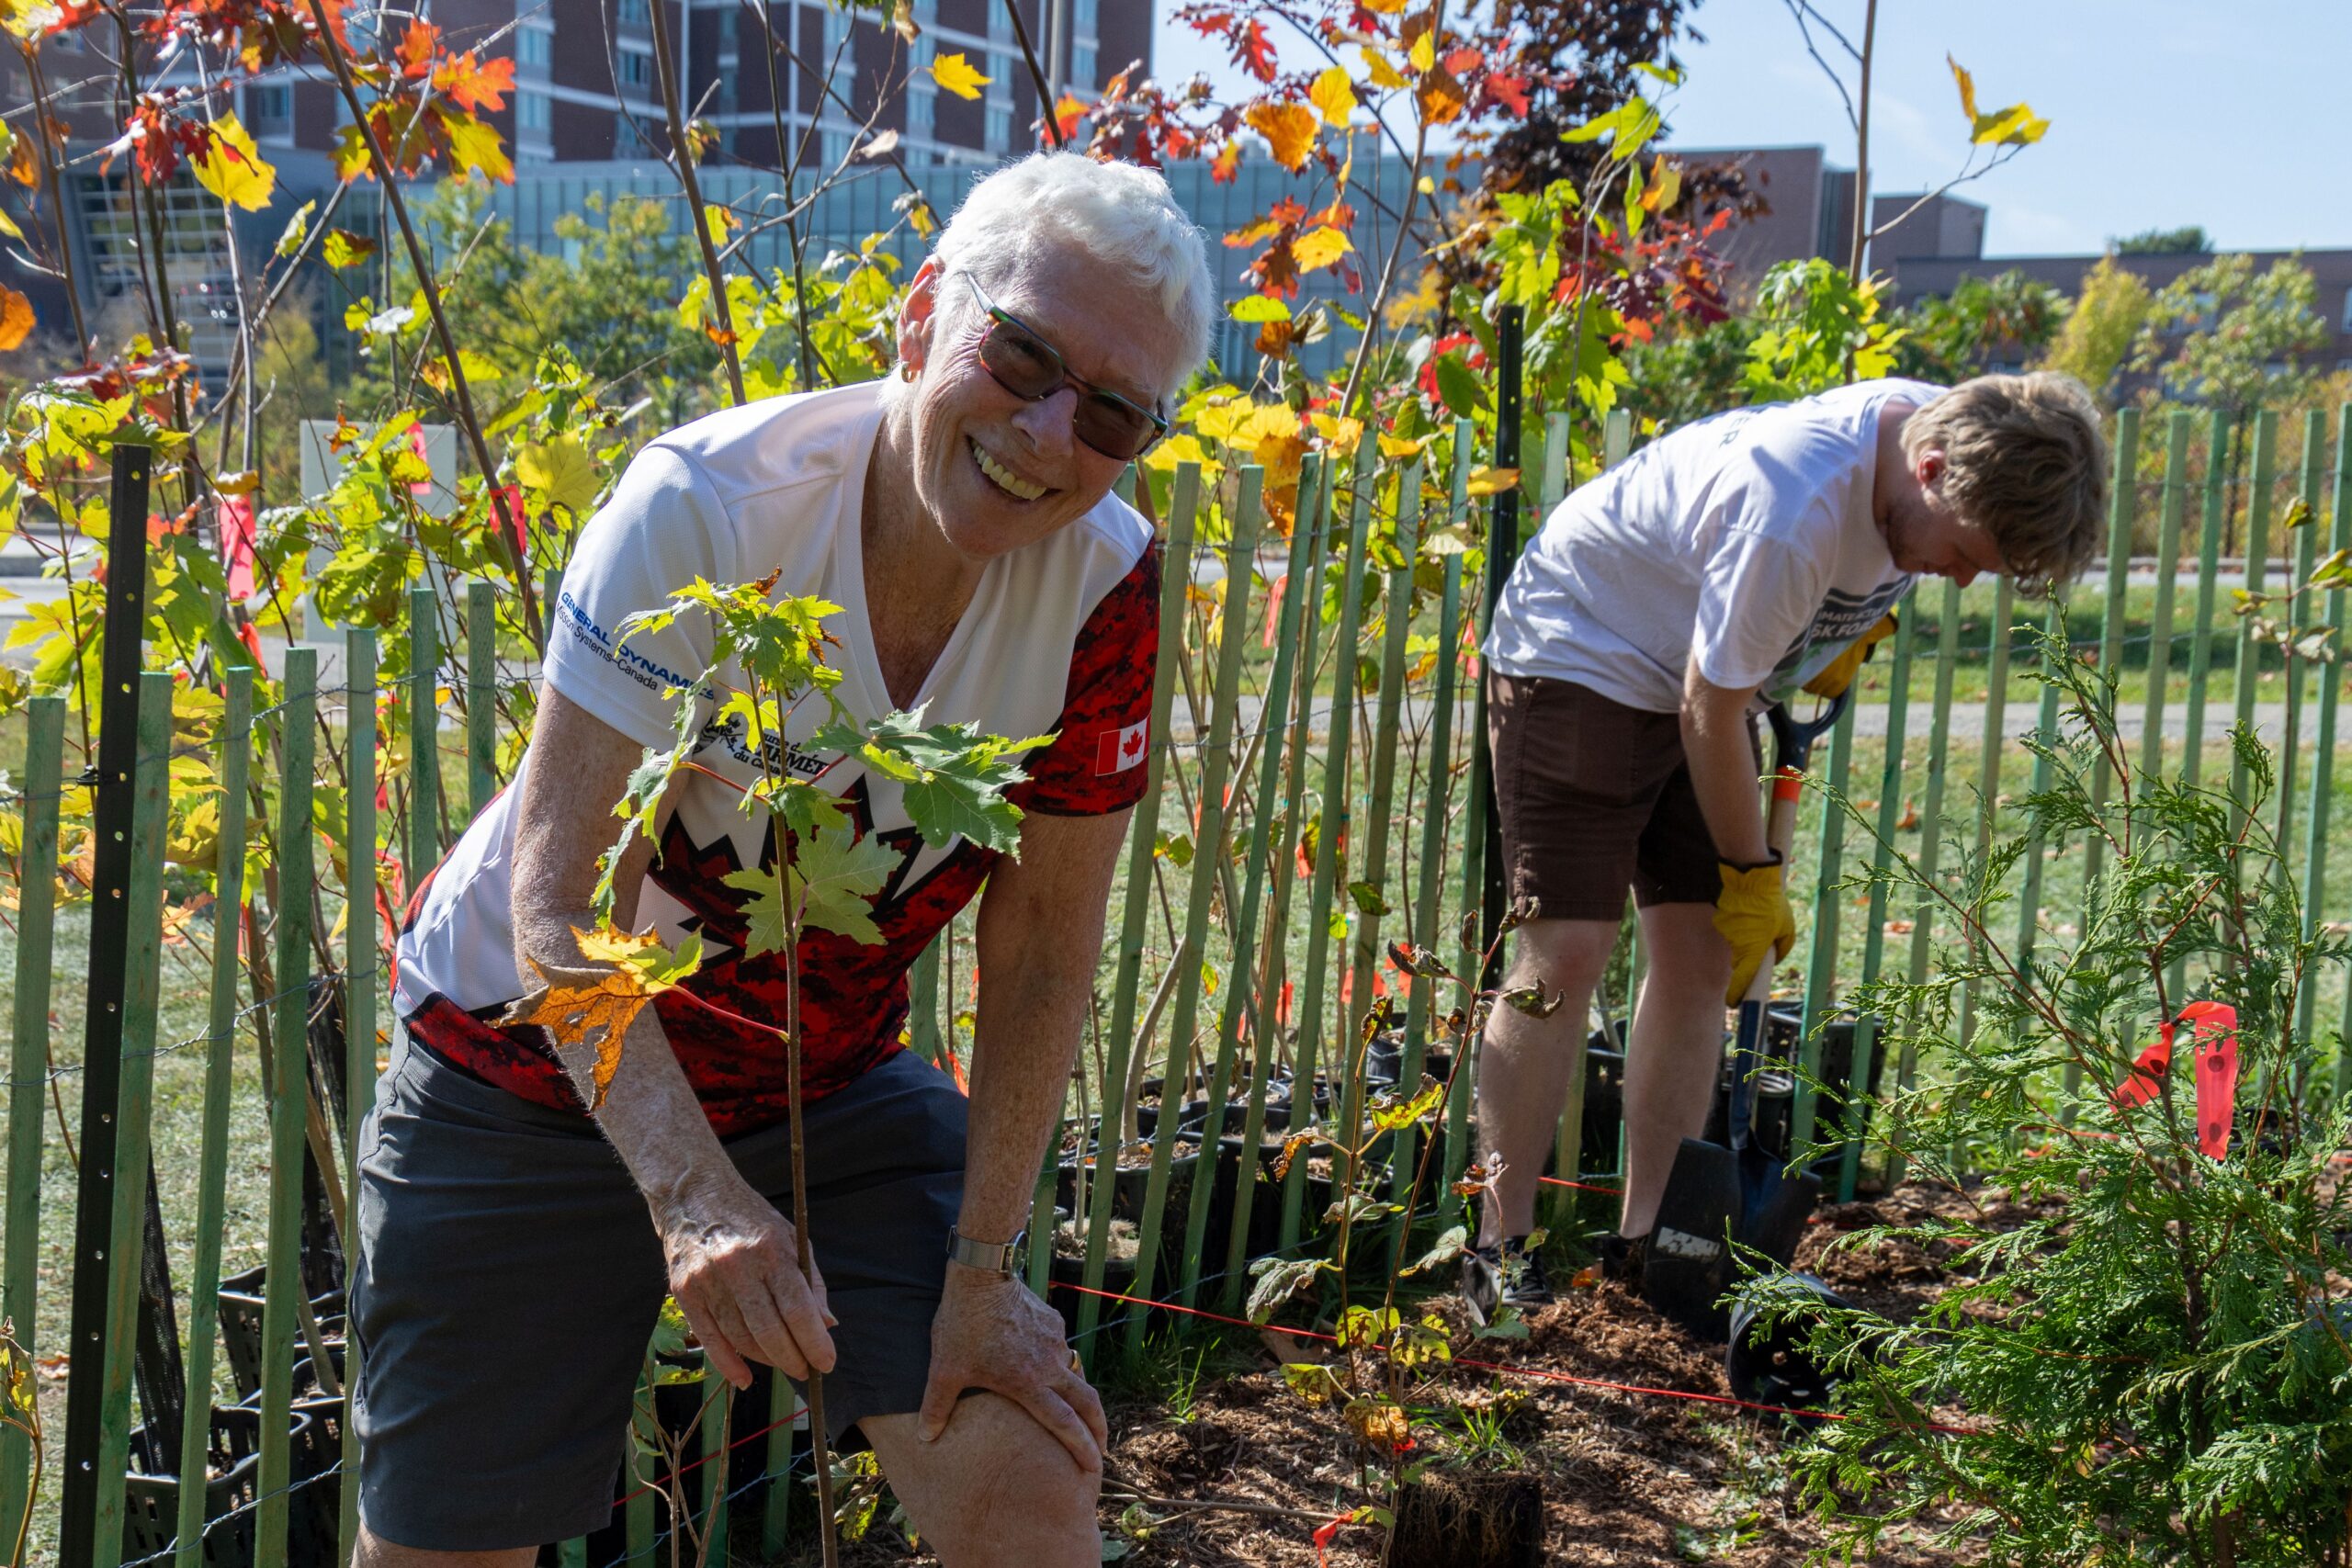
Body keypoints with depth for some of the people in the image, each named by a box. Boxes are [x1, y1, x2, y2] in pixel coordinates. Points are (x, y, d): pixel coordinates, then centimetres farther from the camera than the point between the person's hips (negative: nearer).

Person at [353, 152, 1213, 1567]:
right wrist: (691, 1191, -42)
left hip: (830, 1081, 3)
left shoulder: (1108, 586, -17)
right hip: (537, 1067, -2)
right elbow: (560, 901, -28)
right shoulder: (709, 507, -26)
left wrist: (982, 1271, -12)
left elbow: (1044, 943, -10)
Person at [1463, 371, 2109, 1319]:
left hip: (1702, 672, 8)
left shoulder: (1951, 432, -11)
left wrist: (1856, 628, 0)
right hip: (1578, 652, -8)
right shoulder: (1797, 515, -36)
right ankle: (1501, 1249, -5)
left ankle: (1644, 1239, 9)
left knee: (1699, 954, 1)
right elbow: (1709, 710, -24)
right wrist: (1753, 877, -14)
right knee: (1567, 950, -14)